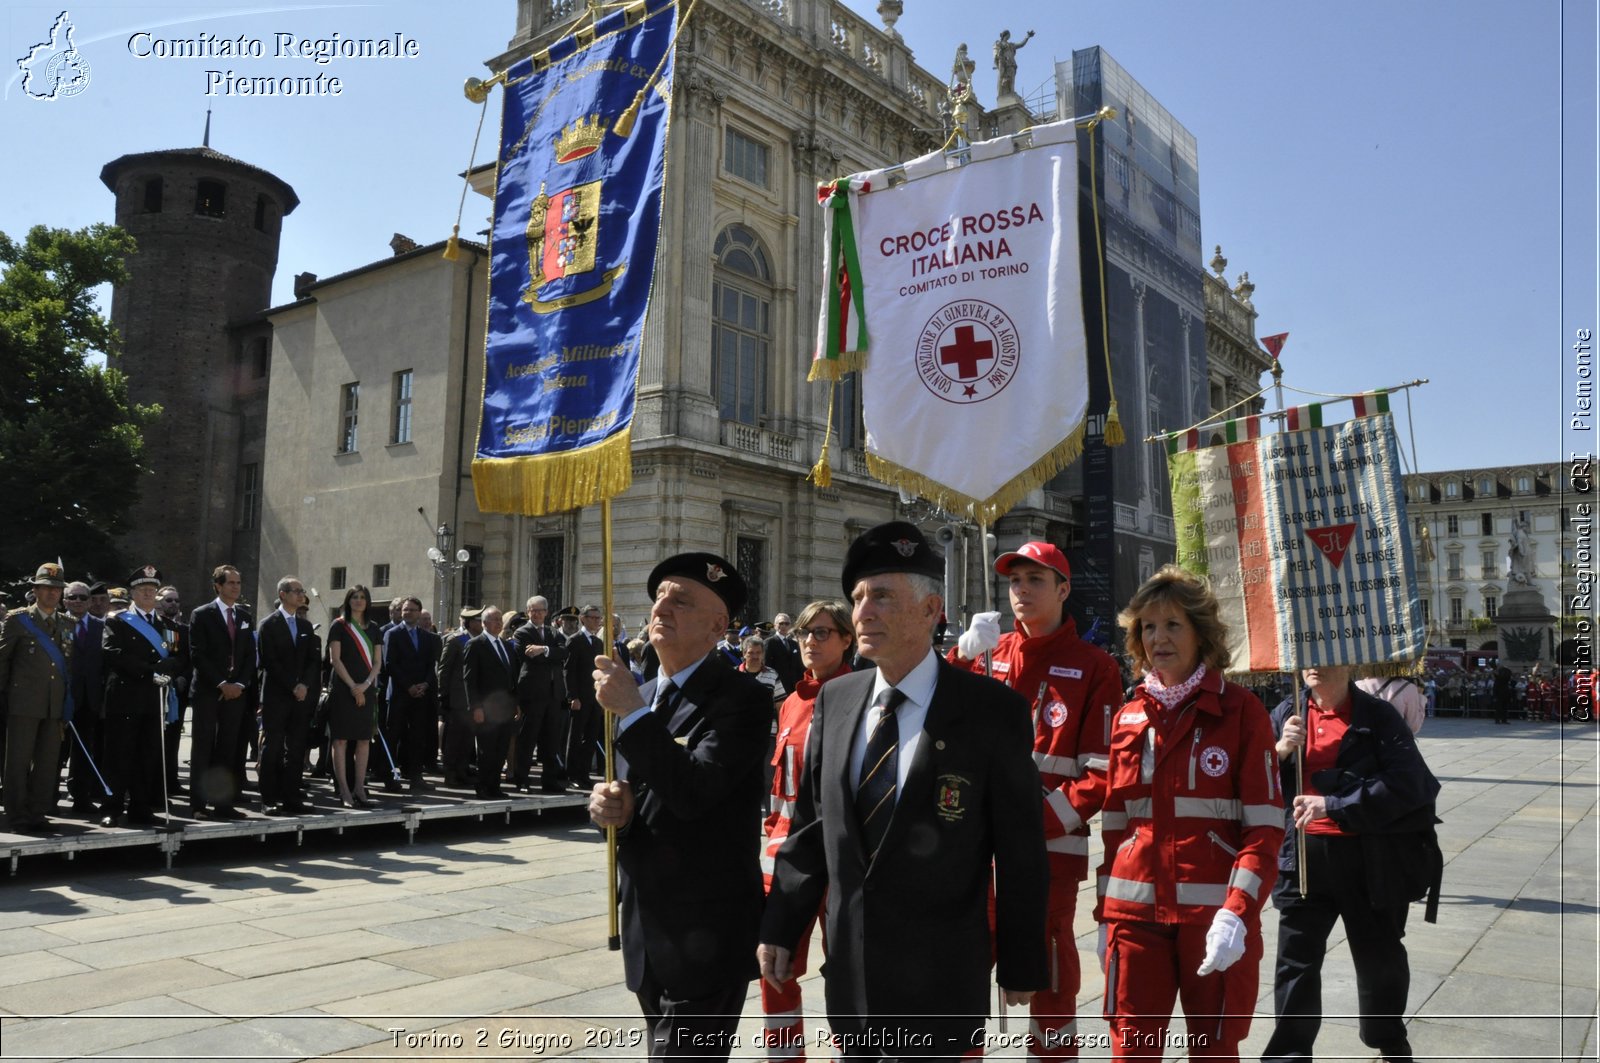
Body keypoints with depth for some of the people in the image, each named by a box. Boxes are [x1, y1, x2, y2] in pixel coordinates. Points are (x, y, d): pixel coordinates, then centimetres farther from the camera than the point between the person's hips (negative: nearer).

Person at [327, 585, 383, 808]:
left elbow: (377, 662, 10)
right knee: (340, 739, -5)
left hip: (366, 690, 4)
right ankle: (343, 790, -4)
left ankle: (359, 788, 6)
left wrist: (365, 684, -7)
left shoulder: (373, 628, 14)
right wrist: (352, 686, -12)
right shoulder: (339, 626, 2)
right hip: (343, 688, -4)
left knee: (364, 739, 2)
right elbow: (335, 659, -6)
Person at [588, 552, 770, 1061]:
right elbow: (633, 794, 14)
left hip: (705, 936, -8)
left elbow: (696, 792, -27)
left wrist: (632, 713, -25)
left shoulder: (741, 698, -15)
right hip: (648, 931, 8)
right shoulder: (640, 695, 10)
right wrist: (611, 806, -8)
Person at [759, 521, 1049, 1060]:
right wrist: (780, 929, 5)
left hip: (939, 976, -4)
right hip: (847, 966, 5)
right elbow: (810, 826, 7)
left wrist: (1021, 966, -4)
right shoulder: (834, 699, 2)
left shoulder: (994, 710, -12)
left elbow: (1020, 851, -8)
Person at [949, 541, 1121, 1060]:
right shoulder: (988, 654, 11)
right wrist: (962, 658, -11)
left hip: (1051, 843, -3)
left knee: (1049, 984, 5)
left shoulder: (1094, 666, -1)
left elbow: (1103, 771, -6)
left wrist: (1042, 820, -17)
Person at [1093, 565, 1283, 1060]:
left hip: (1216, 913, -3)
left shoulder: (1240, 710, -3)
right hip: (1135, 910, 3)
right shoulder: (1129, 718, 8)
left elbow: (1265, 825, -7)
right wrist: (1105, 913, 9)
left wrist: (1237, 912, -18)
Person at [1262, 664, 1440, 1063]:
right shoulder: (1286, 715, 3)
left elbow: (1406, 784, -18)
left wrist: (1332, 805, -23)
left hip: (1369, 860, -1)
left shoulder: (1379, 716, -6)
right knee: (1295, 962, 5)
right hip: (1303, 856, 1)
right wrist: (1280, 751, -15)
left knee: (1380, 957, 19)